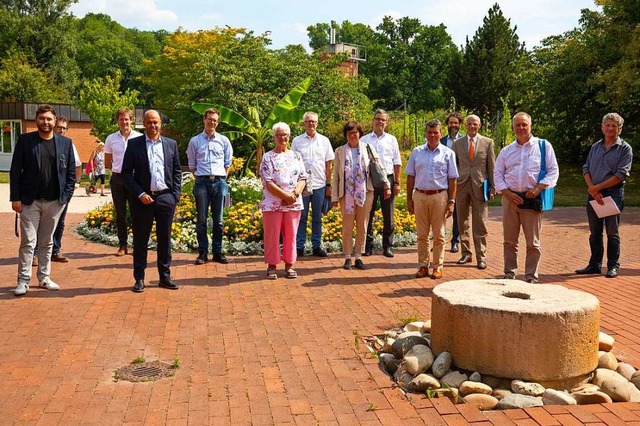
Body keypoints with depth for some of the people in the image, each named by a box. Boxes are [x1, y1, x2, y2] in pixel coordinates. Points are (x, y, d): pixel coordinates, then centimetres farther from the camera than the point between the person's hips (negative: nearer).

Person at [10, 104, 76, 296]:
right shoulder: (25, 140, 0)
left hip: (55, 201, 2)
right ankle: (23, 281, 7)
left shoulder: (65, 143, 5)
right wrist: (15, 198, -7)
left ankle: (44, 278, 21)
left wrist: (66, 196, -2)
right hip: (30, 200, -2)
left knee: (47, 242, 11)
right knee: (28, 242, 0)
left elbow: (71, 172, 7)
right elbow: (15, 171, -2)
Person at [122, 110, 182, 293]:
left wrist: (175, 194, 1)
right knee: (140, 239, 4)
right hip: (143, 198, -2)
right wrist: (140, 194, -10)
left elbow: (177, 171, 12)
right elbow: (127, 172, -1)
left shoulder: (171, 144, 9)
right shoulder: (134, 144, 1)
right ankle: (139, 278, 13)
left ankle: (165, 277, 18)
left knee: (165, 238, 8)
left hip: (166, 197, 2)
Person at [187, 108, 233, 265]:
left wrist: (222, 179, 5)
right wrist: (199, 178, 2)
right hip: (202, 182, -1)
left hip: (219, 181, 1)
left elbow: (227, 163, 12)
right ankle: (202, 252, 7)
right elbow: (192, 164, 9)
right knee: (201, 219, 1)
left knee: (218, 219, 6)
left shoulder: (224, 141, 7)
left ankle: (217, 252, 12)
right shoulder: (195, 141, 5)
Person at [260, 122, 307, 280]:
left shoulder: (296, 156, 11)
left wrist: (295, 194, -12)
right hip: (273, 203, -3)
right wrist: (286, 195, -16)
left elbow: (303, 178, 6)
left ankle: (289, 265, 17)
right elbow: (267, 182, -8)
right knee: (272, 235, 0)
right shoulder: (268, 157, 0)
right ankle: (271, 266, 10)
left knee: (291, 235, 7)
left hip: (294, 203, 3)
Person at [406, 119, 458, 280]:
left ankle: (438, 266, 12)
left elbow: (452, 180, 1)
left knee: (438, 235, 4)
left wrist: (451, 201, -5)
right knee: (422, 234, 7)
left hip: (439, 196, -2)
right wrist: (409, 199, 5)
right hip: (420, 196, 2)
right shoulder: (417, 152, 8)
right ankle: (423, 265, 15)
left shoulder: (448, 153, 3)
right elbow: (410, 177, 9)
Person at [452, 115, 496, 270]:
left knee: (480, 223, -1)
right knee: (462, 221, 8)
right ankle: (466, 253, 20)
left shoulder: (487, 143, 4)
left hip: (480, 185, -2)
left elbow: (492, 167, 3)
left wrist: (492, 188, -2)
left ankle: (481, 257, 6)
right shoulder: (457, 143, 9)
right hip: (461, 185, 2)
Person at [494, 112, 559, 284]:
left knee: (533, 242, 1)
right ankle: (509, 274, 17)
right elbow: (497, 175, 10)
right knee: (509, 241, 8)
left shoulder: (543, 146, 4)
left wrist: (538, 188, -13)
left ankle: (531, 277, 9)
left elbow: (553, 171, 0)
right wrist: (508, 193, -5)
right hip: (510, 198, 3)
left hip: (532, 198, -3)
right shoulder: (506, 151, 13)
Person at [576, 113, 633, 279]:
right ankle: (595, 265, 18)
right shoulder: (595, 147, 13)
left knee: (612, 232, 1)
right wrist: (592, 189, -10)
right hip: (593, 194, 4)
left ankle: (613, 266, 10)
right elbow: (586, 169, 6)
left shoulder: (625, 148, -1)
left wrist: (598, 187, -15)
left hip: (613, 193, -4)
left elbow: (621, 174, -11)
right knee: (594, 232, 10)